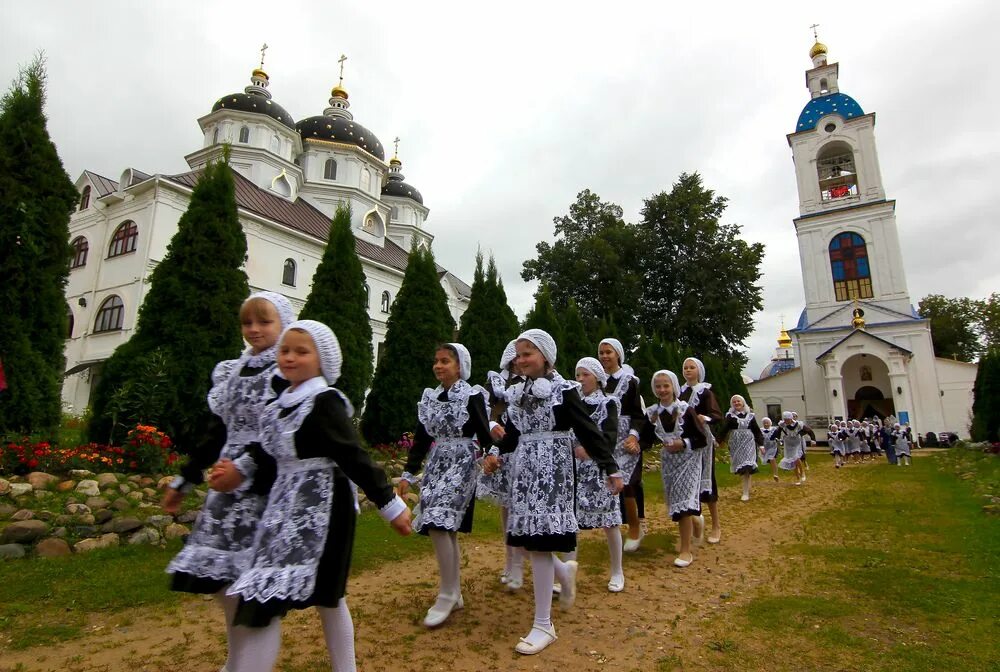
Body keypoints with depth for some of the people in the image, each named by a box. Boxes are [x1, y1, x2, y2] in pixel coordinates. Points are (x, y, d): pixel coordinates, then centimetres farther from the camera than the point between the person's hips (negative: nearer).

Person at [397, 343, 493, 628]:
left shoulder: (472, 396, -7)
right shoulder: (430, 397, 10)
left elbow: (484, 434, -8)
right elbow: (421, 439, 13)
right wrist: (408, 474, 11)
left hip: (462, 465, -6)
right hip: (437, 465, 6)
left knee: (439, 525, -16)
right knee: (445, 529, 10)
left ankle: (447, 594, -1)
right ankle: (455, 593, 23)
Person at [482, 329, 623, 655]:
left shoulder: (564, 390, -9)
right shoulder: (517, 392, 11)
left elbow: (589, 432, -11)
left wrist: (611, 469, -12)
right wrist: (496, 453, -1)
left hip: (551, 470, -7)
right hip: (524, 470, 7)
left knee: (540, 543, -7)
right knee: (527, 538, 9)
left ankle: (543, 626, 7)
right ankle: (565, 571, 41)